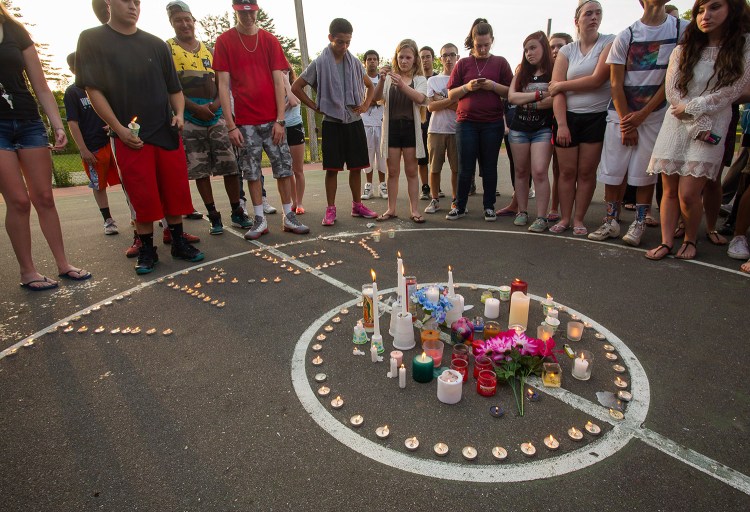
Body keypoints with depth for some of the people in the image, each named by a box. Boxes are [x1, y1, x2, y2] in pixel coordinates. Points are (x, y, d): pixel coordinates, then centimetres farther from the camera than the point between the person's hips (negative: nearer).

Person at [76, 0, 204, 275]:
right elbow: (93, 89, -1)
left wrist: (178, 114, -4)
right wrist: (119, 128, -10)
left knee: (175, 191, 2)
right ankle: (146, 250, 11)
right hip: (130, 135, -2)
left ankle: (178, 242, 16)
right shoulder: (91, 40, 5)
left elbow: (174, 88, 15)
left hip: (167, 132, 3)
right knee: (143, 197, -3)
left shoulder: (156, 44, 13)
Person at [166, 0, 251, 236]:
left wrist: (216, 103, -5)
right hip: (189, 119, -3)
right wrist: (196, 108, -15)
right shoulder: (167, 49, 4)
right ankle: (214, 217, 9)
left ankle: (237, 213, 10)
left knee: (230, 166, -2)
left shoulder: (208, 49, 16)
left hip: (216, 115, 3)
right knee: (200, 171, 0)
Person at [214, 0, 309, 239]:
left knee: (284, 167, 2)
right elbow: (223, 85, -1)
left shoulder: (270, 40, 7)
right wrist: (230, 124, -9)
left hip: (272, 119, 1)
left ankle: (289, 216, 12)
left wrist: (280, 119, -7)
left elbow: (278, 81, 2)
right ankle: (259, 219, 14)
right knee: (252, 171, 4)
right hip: (245, 121, -1)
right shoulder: (224, 41, 3)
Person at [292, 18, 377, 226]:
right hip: (332, 123, -3)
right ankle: (330, 209, 7)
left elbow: (370, 86, 20)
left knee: (356, 166, 6)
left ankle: (357, 206, 18)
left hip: (354, 122, 3)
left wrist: (366, 105, 3)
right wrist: (316, 107, -5)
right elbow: (296, 87, -1)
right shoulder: (319, 63, -3)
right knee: (332, 168, -1)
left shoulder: (355, 62, 7)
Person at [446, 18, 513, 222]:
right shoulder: (463, 64, 8)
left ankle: (489, 206, 15)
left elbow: (511, 92, 4)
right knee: (465, 167, 2)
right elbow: (451, 94, 7)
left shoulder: (500, 62, 7)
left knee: (489, 166, 5)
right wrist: (467, 87, -11)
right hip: (466, 121, 0)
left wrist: (493, 86, -13)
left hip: (493, 123, 0)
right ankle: (459, 206, 12)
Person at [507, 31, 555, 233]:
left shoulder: (553, 72, 0)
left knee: (539, 172, -14)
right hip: (519, 127, 4)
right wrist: (538, 95, -11)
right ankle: (522, 212, 16)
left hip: (543, 128, -4)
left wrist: (526, 101, -8)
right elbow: (512, 97, -3)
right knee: (521, 171, 7)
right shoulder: (521, 72, 12)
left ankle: (541, 217, -9)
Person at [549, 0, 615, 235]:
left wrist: (561, 84, -4)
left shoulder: (610, 43, 2)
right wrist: (561, 124, -12)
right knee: (567, 171, 1)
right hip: (568, 117, 2)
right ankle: (564, 218, 9)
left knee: (587, 171, 0)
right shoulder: (566, 51, 8)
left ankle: (578, 219, 8)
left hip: (597, 117, -1)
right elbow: (556, 91, -2)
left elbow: (598, 79, -13)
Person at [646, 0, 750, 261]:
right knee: (669, 190, -2)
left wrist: (692, 107, -10)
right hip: (676, 125, 2)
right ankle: (666, 242, 3)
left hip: (712, 129, -2)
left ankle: (690, 240, 9)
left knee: (688, 194, -12)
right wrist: (699, 125, -8)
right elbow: (672, 92, 1)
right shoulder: (683, 51, 11)